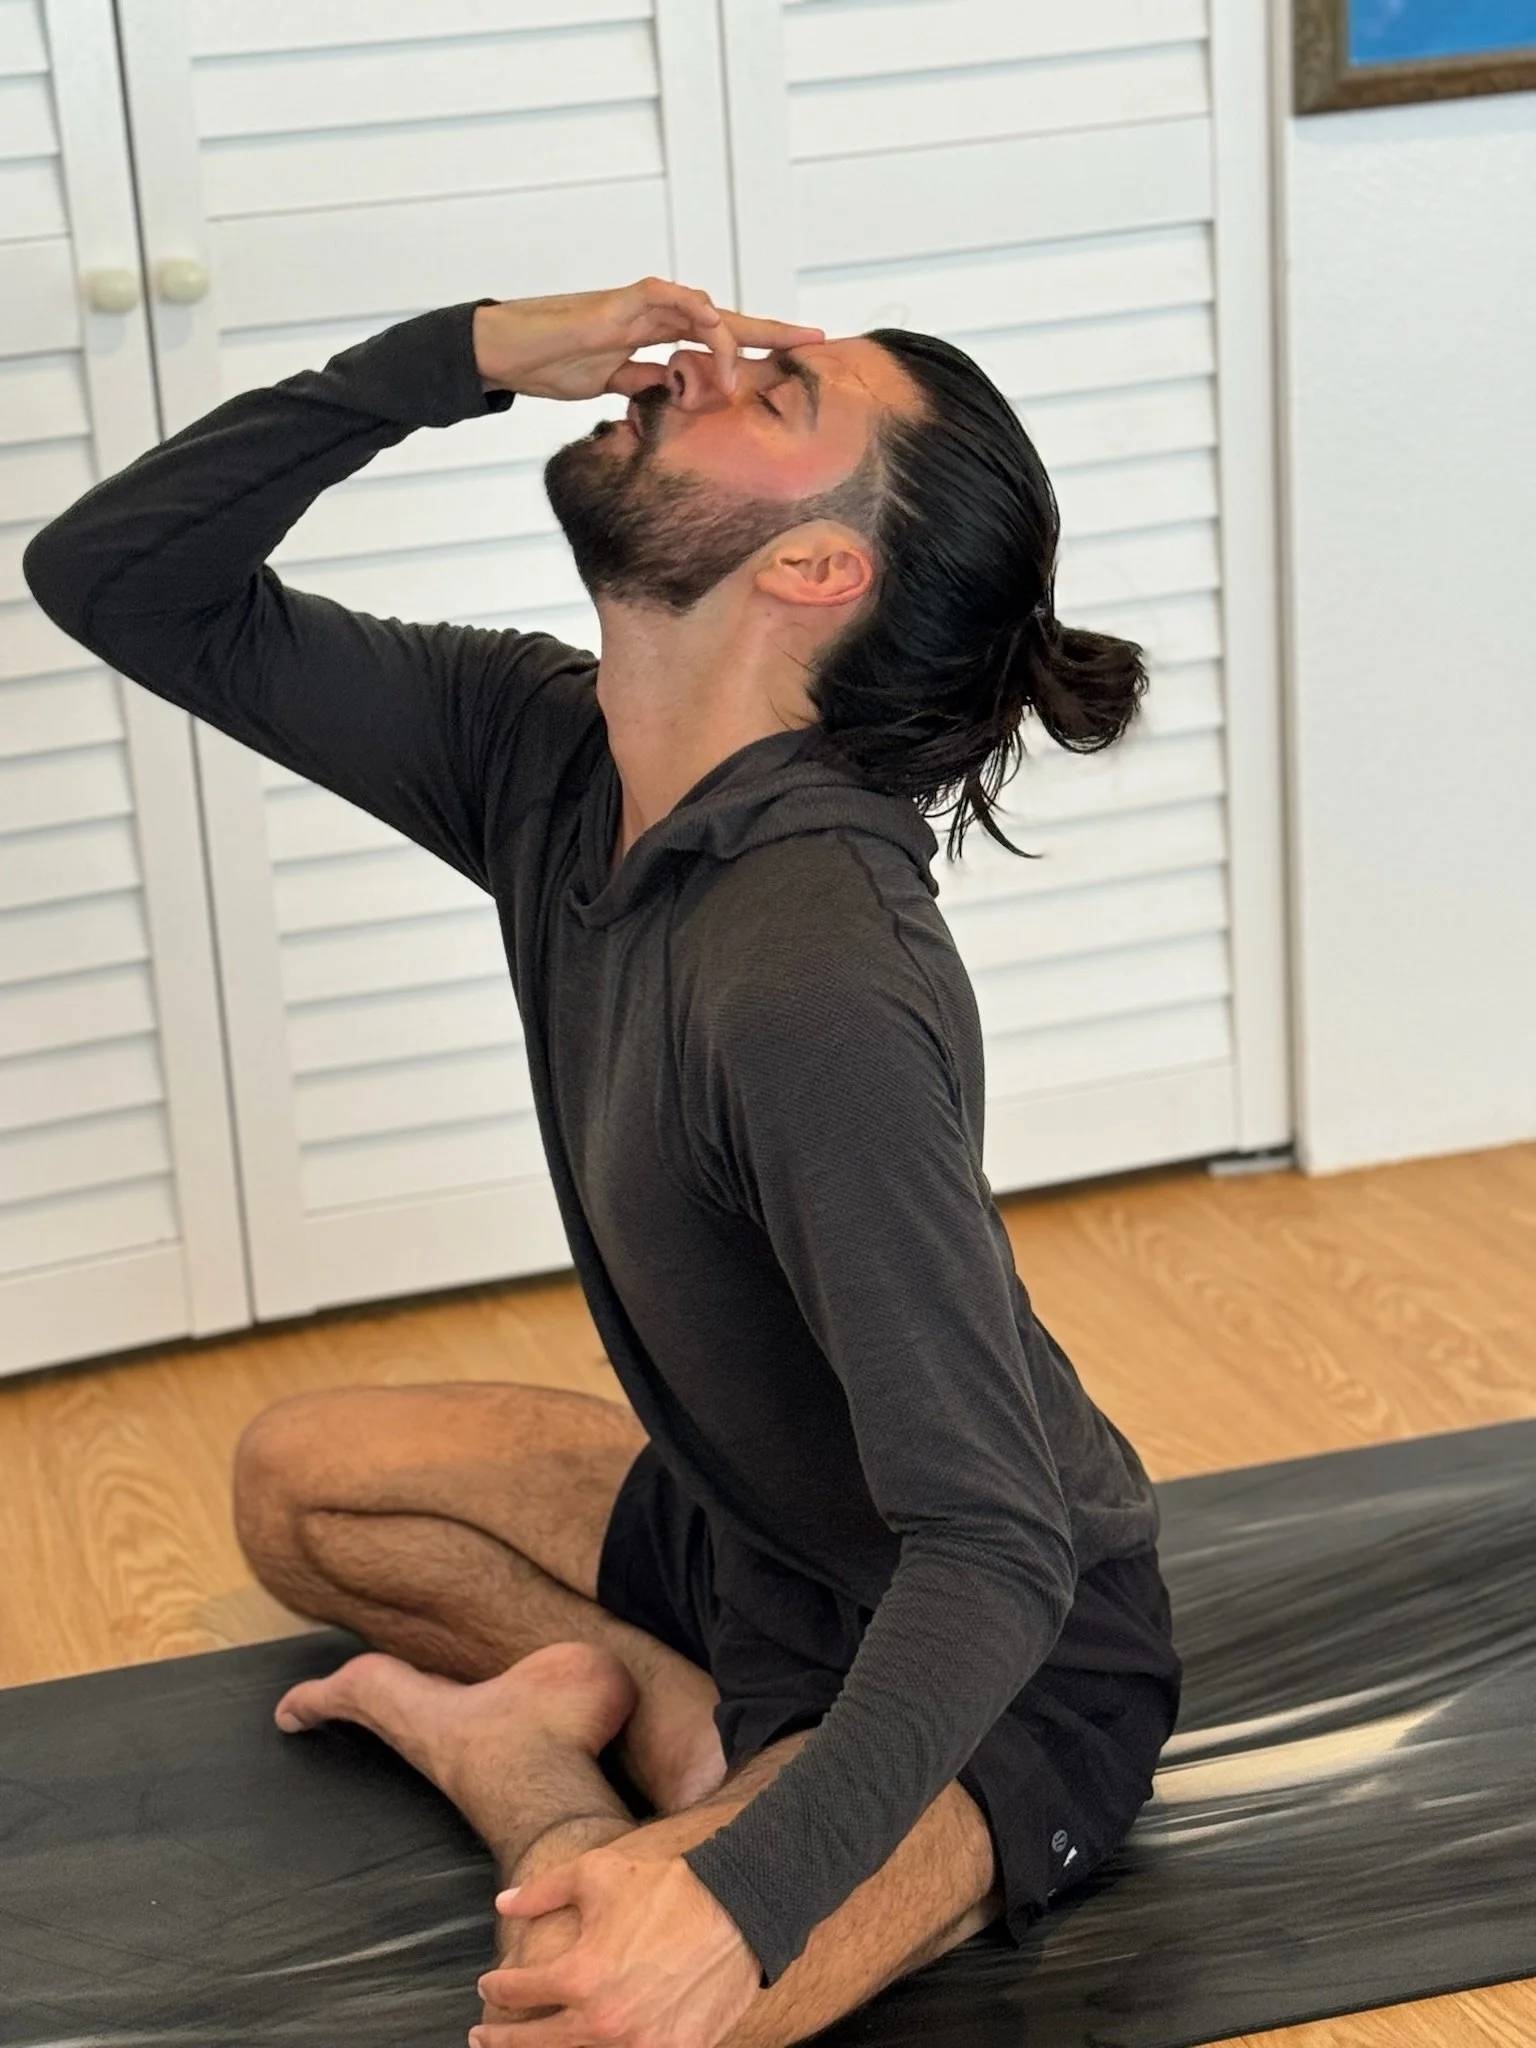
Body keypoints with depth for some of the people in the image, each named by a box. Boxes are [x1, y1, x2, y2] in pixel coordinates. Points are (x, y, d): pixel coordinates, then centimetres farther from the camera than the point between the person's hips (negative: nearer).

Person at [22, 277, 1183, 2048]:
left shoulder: (813, 982, -34)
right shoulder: (539, 753, -9)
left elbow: (996, 1550, -35)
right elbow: (114, 576, -3)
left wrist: (743, 1897, -49)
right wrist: (462, 356, -15)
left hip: (1000, 1674, -8)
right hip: (753, 1531, 8)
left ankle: (521, 1749, -2)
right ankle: (664, 1708, 4)